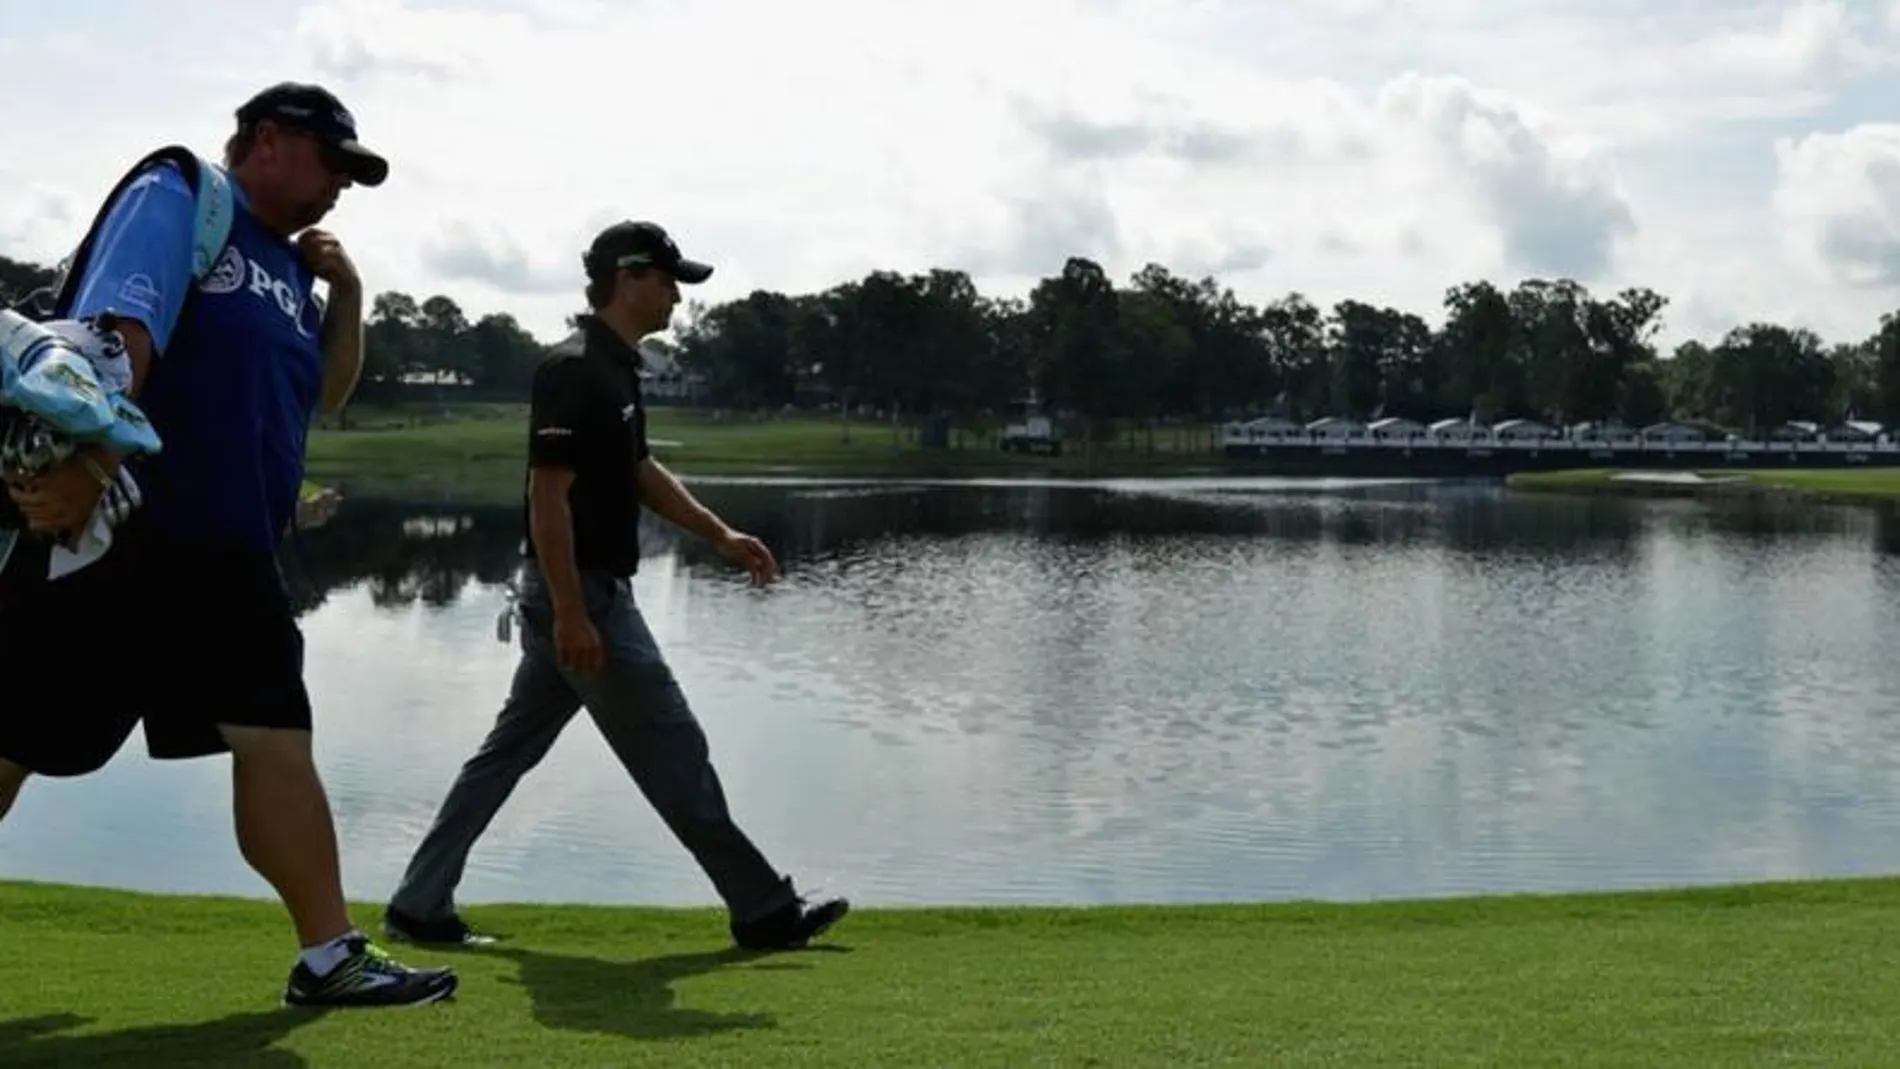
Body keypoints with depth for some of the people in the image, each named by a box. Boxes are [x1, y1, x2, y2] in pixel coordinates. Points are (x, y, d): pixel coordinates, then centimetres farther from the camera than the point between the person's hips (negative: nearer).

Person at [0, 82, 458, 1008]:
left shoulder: (288, 265, 18)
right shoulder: (175, 201, -5)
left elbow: (327, 393, 25)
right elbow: (116, 337, -19)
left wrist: (347, 296, 10)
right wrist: (84, 465, -31)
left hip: (229, 558, 8)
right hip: (106, 535, -7)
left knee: (275, 743, 4)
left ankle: (328, 954, 9)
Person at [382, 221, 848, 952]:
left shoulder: (617, 367, 13)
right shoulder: (575, 369, -18)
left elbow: (639, 472, 24)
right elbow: (547, 494, -22)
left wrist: (722, 535, 17)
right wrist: (571, 613, -25)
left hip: (583, 594, 10)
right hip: (581, 594, -10)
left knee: (509, 750, 13)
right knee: (672, 752, -2)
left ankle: (420, 906, 18)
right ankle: (763, 912, 7)